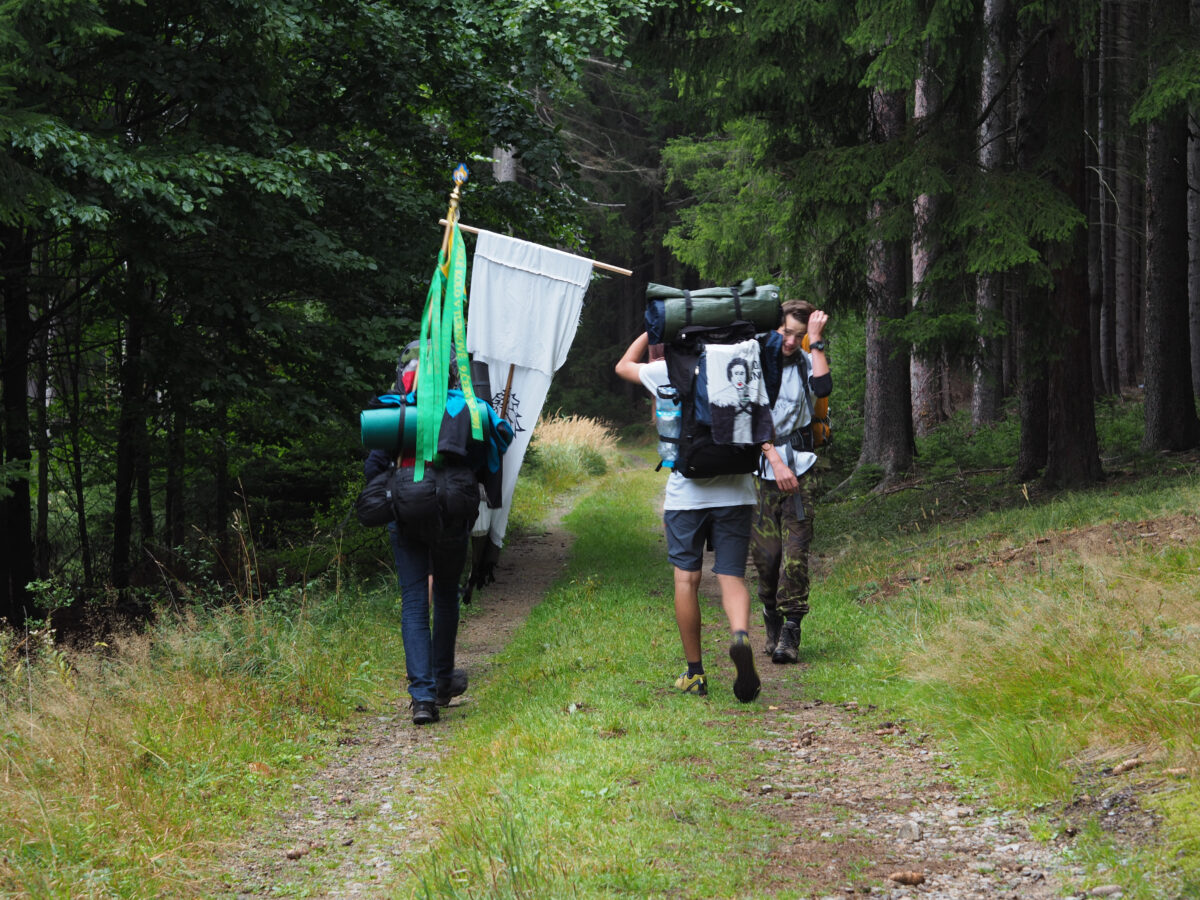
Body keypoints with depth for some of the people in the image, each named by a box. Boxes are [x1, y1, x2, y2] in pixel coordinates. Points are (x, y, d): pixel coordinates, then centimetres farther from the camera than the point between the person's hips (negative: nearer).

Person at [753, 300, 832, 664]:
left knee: (795, 551, -9)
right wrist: (775, 460, -16)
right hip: (762, 468, -1)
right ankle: (772, 617, 20)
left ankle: (791, 630, -5)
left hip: (798, 468, 1)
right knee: (765, 553, -2)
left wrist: (816, 341, -10)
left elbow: (823, 387, -12)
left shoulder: (804, 361, 10)